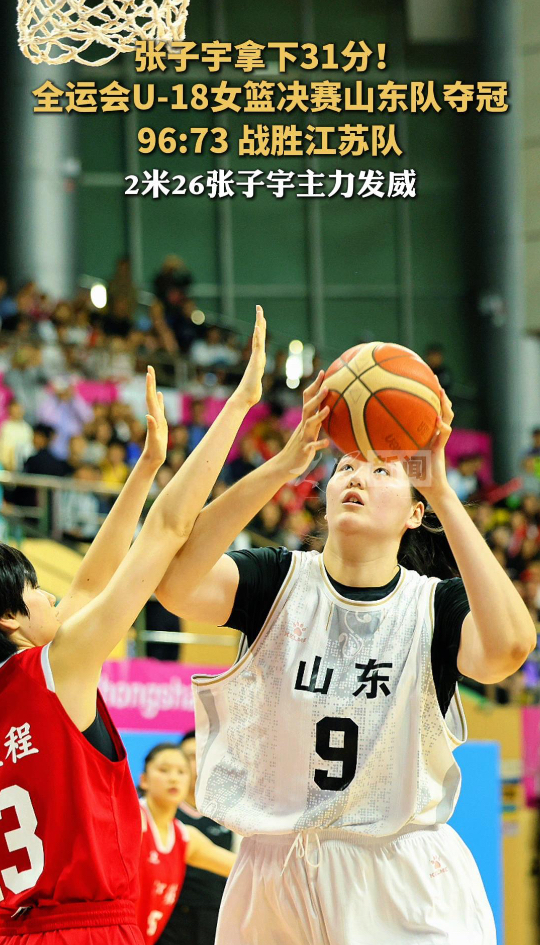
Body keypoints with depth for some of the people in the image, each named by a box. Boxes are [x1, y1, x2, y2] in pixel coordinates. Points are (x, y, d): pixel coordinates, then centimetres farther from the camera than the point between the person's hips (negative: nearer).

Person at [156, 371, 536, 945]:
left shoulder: (436, 603, -3)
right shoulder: (280, 580, -1)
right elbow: (174, 582, -22)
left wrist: (443, 493, -27)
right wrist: (284, 465, -29)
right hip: (278, 875, 1)